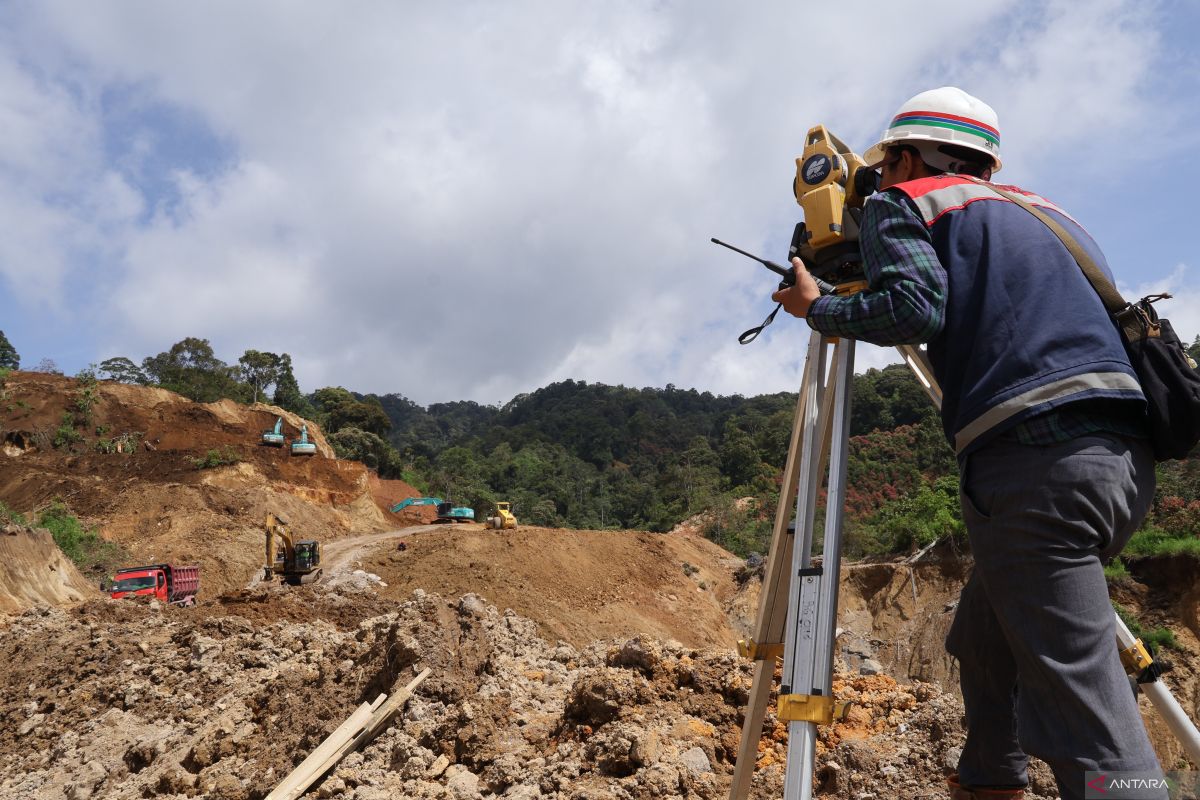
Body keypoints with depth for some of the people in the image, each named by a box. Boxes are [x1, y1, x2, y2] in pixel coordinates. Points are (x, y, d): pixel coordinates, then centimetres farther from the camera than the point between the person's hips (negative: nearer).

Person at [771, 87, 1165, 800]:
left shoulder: (903, 203, 8)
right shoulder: (1044, 209, 30)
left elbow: (913, 309, -10)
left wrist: (817, 308, 6)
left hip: (1036, 460, -9)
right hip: (1126, 455, 9)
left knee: (1085, 709, -10)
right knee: (987, 635, 23)